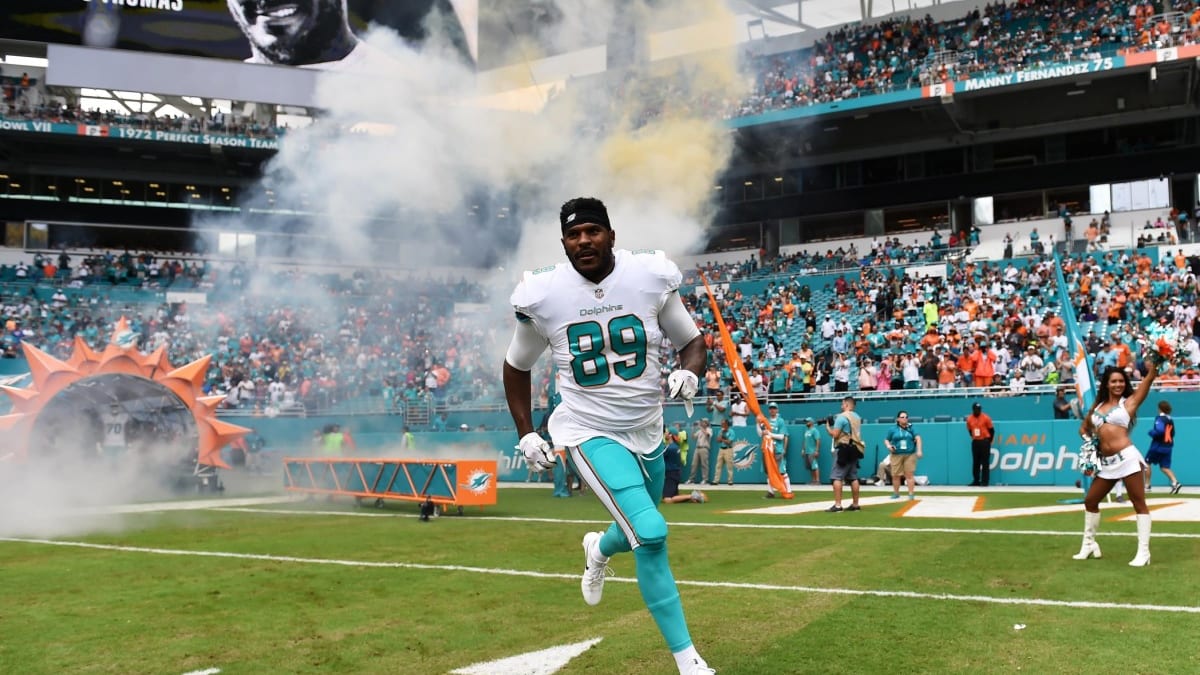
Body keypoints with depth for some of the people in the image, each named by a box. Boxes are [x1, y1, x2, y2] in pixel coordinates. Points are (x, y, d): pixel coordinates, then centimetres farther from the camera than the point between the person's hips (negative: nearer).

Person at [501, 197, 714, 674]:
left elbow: (692, 342, 3)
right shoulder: (544, 295, -12)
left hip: (647, 432, 4)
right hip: (591, 433, -4)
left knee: (641, 533, 21)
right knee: (651, 534, -20)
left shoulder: (650, 278, -10)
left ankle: (599, 549, 60)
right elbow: (517, 366, 5)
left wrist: (689, 373, -19)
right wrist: (525, 433, 0)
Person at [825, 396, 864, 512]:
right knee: (853, 478, 12)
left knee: (837, 477, -8)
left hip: (843, 450, -8)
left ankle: (837, 505, -14)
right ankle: (855, 504, 14)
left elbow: (835, 434, -14)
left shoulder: (841, 416, -11)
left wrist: (828, 426, 4)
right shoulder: (857, 417, 15)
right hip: (854, 449, 8)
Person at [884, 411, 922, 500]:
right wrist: (888, 446, -9)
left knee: (909, 474, -6)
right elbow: (886, 440, 12)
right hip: (896, 455, 1)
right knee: (895, 475, 3)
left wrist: (919, 450, -10)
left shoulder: (911, 428, 6)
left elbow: (918, 438, 0)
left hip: (910, 455, -1)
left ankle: (911, 494, -3)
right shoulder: (893, 430, 7)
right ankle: (896, 493, 18)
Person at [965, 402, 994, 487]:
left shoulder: (986, 418, -8)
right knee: (975, 462, 7)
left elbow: (991, 430, 0)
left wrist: (988, 441, 2)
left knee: (985, 462, -3)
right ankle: (976, 481, 12)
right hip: (975, 442, 4)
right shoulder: (969, 419, 4)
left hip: (984, 442, -4)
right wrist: (974, 438, 14)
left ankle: (985, 481, -1)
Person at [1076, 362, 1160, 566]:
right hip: (1106, 463, 6)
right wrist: (1088, 439, 11)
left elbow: (1149, 379, -8)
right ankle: (1089, 545, 28)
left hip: (1126, 458, -6)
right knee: (1090, 501, 13)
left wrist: (1153, 365, -18)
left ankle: (1144, 553, -3)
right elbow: (1085, 427, 29)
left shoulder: (1129, 401, 3)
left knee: (1139, 504, -4)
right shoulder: (1098, 405, 16)